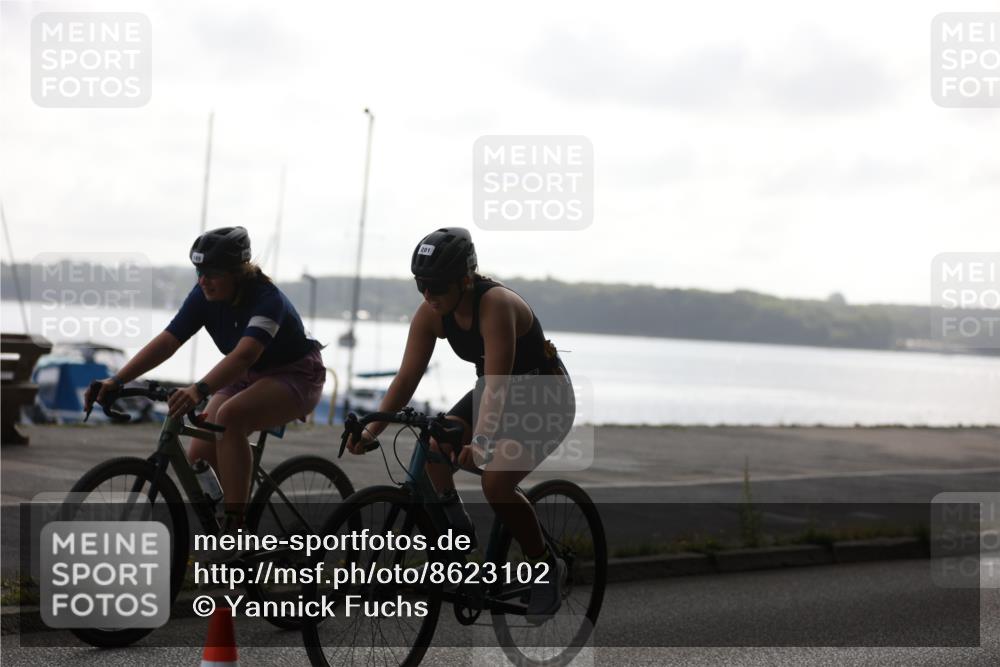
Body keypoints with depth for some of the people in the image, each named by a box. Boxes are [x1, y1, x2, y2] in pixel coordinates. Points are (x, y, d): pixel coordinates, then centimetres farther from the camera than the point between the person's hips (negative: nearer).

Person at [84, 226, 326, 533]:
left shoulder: (267, 299, -30)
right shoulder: (204, 296, -12)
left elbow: (244, 355, -46)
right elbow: (166, 342, -18)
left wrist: (200, 390, -61)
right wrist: (116, 381, -29)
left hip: (296, 377, -7)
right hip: (247, 378, 7)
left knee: (230, 415, -35)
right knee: (199, 458, -12)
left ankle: (235, 527, -31)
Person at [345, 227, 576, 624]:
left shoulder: (496, 304, -32)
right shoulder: (430, 313, -12)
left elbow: (497, 384, -39)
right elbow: (407, 378, -12)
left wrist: (481, 442, -52)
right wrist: (371, 431, -25)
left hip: (547, 400, -6)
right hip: (496, 393, 6)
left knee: (495, 482, -25)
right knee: (433, 449, -20)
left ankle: (547, 568, -4)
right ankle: (457, 532, 3)